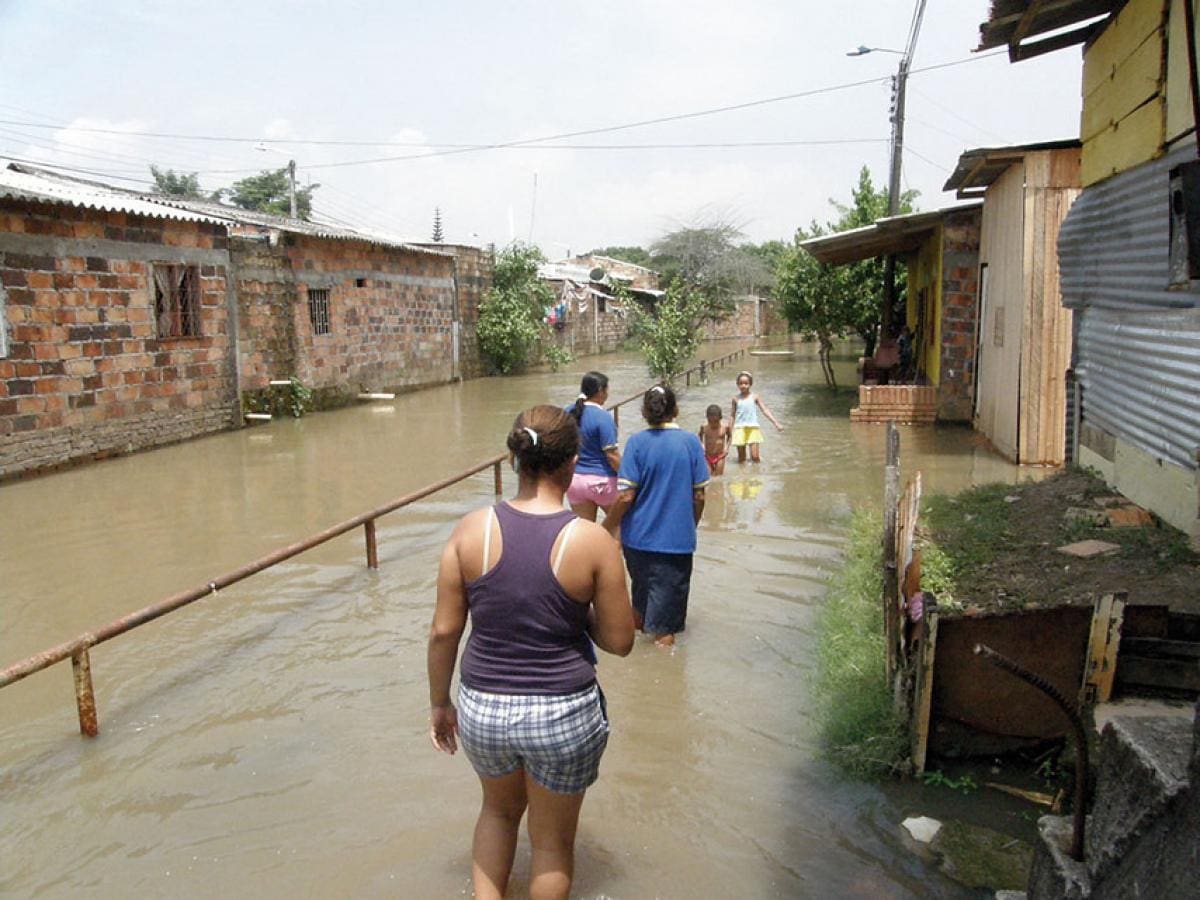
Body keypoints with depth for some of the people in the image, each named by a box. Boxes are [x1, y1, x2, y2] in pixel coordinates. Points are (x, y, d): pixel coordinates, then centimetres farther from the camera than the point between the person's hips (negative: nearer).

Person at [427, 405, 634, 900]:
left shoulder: (472, 529, -9)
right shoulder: (593, 541, -15)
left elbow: (444, 631, -4)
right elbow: (619, 641, -8)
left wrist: (439, 703, 9)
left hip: (482, 708, 2)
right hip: (563, 712, -2)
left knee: (500, 808, 33)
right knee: (552, 840, 23)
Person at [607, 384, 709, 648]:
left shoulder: (637, 443, -9)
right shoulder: (691, 442, -5)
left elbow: (626, 496, -14)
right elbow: (699, 496, -2)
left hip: (640, 535, 1)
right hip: (678, 537, -1)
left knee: (642, 586, 26)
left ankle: (638, 624, 47)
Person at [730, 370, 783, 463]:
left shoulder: (755, 397, 0)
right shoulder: (736, 399, 4)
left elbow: (765, 410, -3)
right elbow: (733, 415, 11)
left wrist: (776, 423, -12)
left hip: (753, 429, -1)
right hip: (740, 429, 1)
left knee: (755, 457, -9)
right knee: (741, 458, 5)